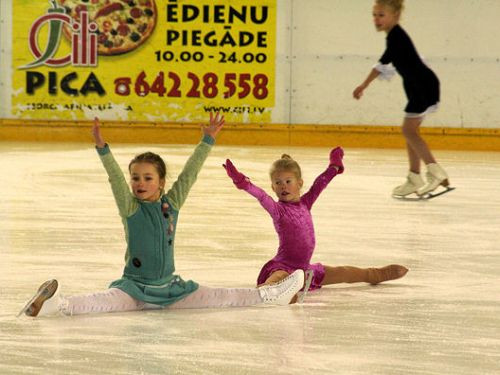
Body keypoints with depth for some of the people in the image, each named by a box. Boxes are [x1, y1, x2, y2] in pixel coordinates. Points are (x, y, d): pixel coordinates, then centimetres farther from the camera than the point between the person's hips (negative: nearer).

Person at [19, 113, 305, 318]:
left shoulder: (172, 203, 4)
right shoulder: (130, 207, -5)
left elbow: (190, 174, 0)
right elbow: (116, 178, -20)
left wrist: (208, 141, -6)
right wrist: (102, 149, -33)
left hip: (169, 287, 4)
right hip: (135, 286, -4)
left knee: (217, 297, 8)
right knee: (107, 301, -34)